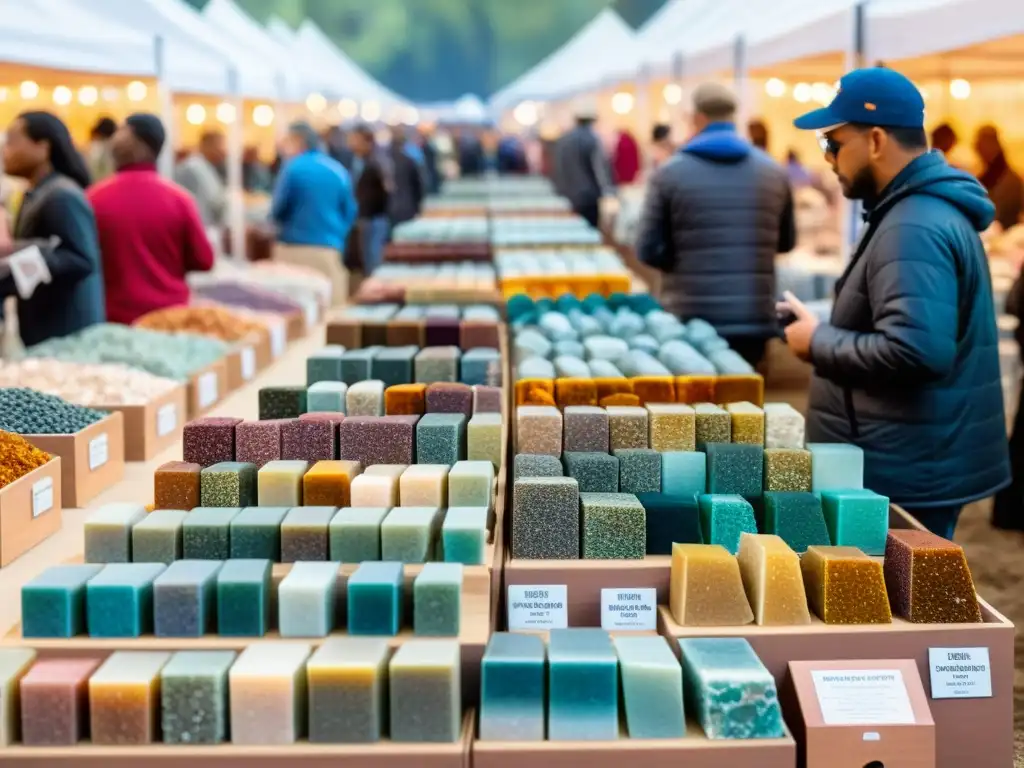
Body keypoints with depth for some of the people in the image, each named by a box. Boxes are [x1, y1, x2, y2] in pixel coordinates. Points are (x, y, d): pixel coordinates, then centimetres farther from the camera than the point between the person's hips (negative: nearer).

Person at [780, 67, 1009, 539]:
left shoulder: (913, 228, -21)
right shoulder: (927, 209, 13)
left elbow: (915, 351, -32)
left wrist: (819, 342, -17)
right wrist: (828, 323, 8)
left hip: (907, 475, -11)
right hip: (916, 466, 11)